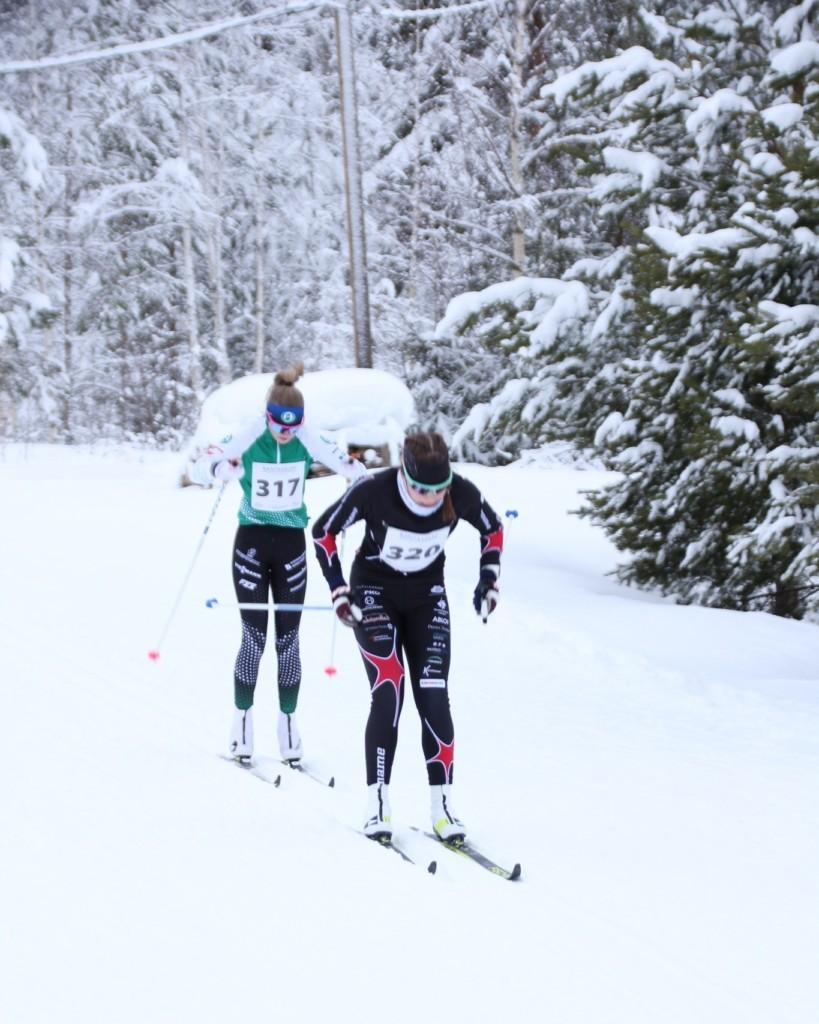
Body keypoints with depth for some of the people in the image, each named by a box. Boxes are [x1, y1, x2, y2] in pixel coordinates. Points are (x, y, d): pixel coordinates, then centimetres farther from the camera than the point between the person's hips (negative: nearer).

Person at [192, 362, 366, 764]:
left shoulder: (309, 442, -7)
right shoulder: (247, 439, -14)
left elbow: (347, 464, 3)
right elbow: (199, 467, -13)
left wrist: (361, 479, -19)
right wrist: (220, 468, -35)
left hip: (292, 544, 2)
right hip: (251, 542, -2)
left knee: (288, 638, 3)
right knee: (255, 636, -5)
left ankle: (288, 721, 11)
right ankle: (242, 719, 6)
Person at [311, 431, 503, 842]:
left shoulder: (462, 495, -22)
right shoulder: (374, 491, -30)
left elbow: (493, 529, 2)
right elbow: (323, 531, -12)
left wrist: (489, 582, -4)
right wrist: (339, 593, -13)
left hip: (427, 596, 2)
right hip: (374, 591, -2)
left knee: (434, 696, -9)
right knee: (389, 691, -18)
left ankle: (442, 807, -3)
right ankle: (377, 805, -11)